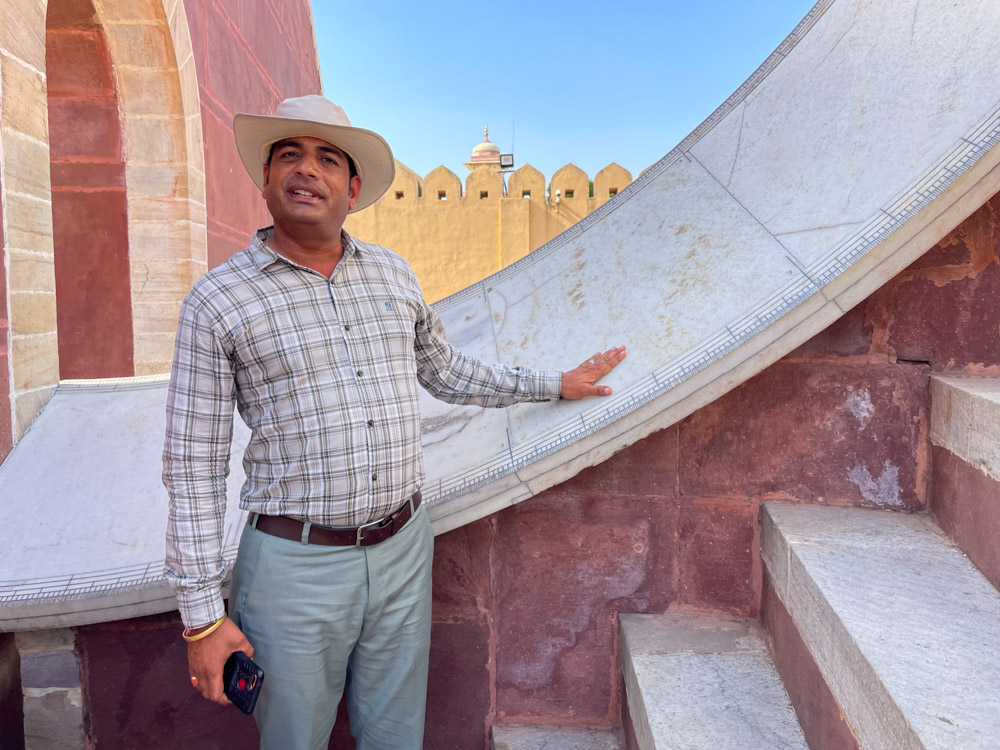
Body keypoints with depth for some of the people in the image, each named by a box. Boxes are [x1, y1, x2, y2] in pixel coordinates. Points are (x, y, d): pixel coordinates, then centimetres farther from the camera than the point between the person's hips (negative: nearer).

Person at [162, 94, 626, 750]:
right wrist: (203, 616, -7)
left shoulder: (394, 274, 6)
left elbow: (447, 372, 21)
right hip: (295, 566, -3)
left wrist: (554, 384, 27)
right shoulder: (218, 300, -6)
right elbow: (194, 470, -6)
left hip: (404, 549, 4)